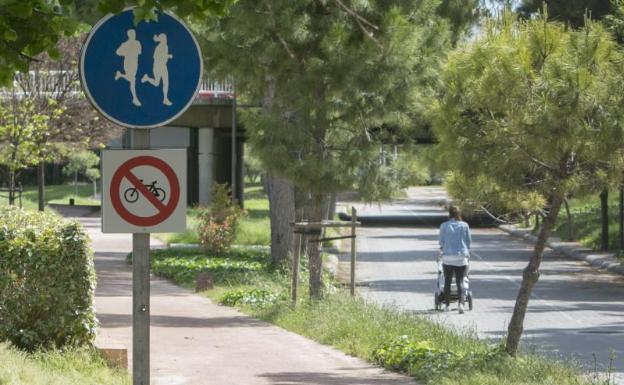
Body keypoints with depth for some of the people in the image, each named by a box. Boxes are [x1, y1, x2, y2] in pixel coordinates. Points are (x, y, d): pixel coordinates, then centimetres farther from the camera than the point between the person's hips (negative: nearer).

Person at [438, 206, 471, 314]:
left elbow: (441, 241, 4)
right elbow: (469, 241, 6)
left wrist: (442, 250, 24)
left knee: (447, 281, 10)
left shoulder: (444, 226, -2)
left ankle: (447, 305, 13)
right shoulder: (464, 225, 0)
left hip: (448, 257, 0)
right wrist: (466, 251, 23)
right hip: (462, 257, 0)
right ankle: (461, 303, -16)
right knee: (460, 281, 2)